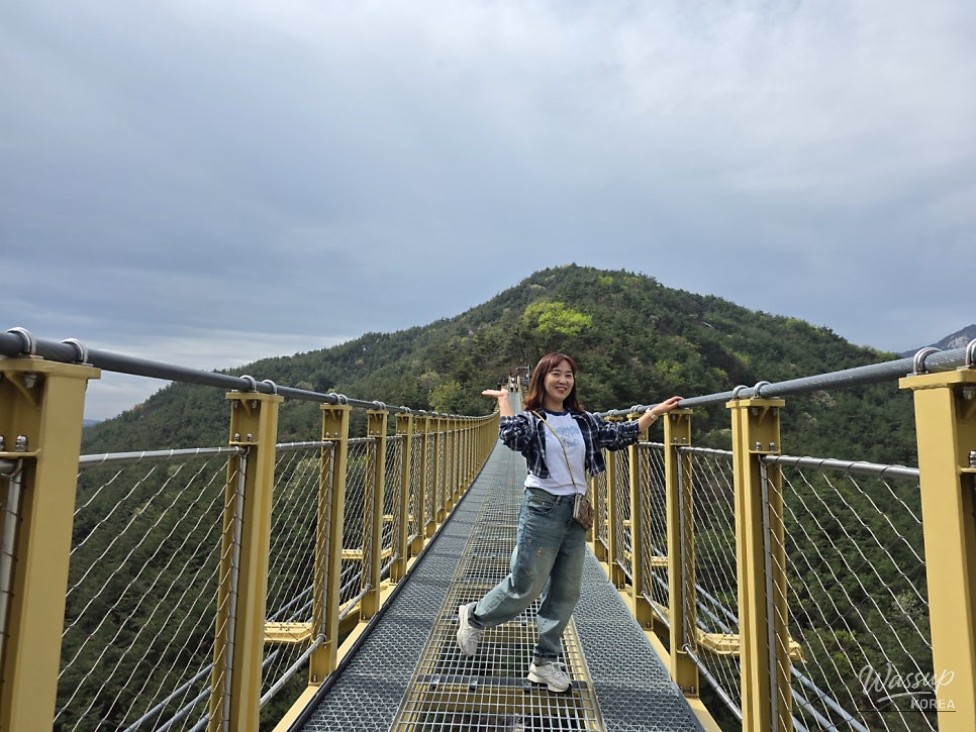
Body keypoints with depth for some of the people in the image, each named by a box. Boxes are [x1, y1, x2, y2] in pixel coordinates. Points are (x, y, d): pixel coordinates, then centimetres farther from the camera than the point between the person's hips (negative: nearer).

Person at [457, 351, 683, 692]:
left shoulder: (585, 420, 9)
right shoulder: (530, 419, -6)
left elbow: (621, 434, 8)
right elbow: (512, 435, -27)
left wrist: (654, 412, 2)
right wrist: (503, 399, -15)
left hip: (576, 512, 6)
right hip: (542, 508, -5)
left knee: (565, 591, 11)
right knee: (526, 585, 2)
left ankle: (545, 661, 27)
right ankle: (474, 616, 29)